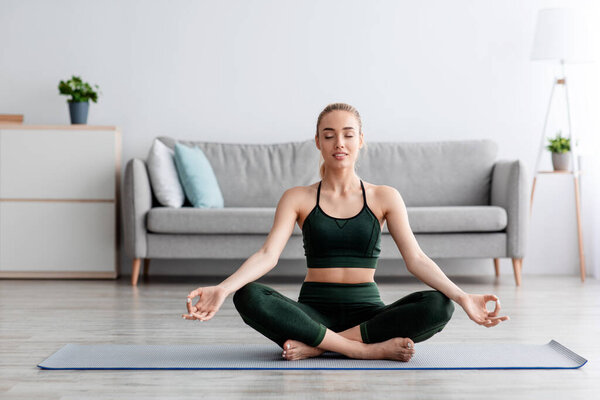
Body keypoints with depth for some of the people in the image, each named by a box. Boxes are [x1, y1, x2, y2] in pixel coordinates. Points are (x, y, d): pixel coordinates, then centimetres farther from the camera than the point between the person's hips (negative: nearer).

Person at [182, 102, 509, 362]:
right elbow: (268, 255, -7)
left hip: (366, 310, 1)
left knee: (438, 306, -28)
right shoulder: (297, 198, 6)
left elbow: (416, 260, -2)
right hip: (314, 308, 0)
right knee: (248, 297, -30)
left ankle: (315, 344, -24)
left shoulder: (384, 197, 7)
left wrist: (463, 297, -19)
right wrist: (221, 289, -25)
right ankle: (368, 349, -28)